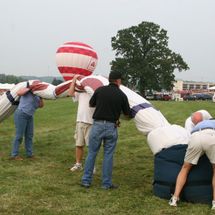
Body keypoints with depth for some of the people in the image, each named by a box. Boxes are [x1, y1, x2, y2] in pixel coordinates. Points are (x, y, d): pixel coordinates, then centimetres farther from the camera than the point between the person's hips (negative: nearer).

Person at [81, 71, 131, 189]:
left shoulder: (100, 90, -2)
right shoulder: (121, 95, -2)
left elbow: (91, 104, 12)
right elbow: (127, 113, 8)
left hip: (97, 125, 1)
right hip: (111, 127, 0)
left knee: (92, 153, 10)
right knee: (108, 155, 8)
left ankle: (86, 180, 13)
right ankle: (106, 183, 13)